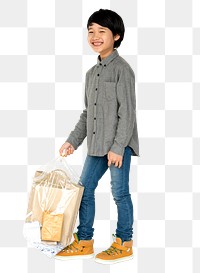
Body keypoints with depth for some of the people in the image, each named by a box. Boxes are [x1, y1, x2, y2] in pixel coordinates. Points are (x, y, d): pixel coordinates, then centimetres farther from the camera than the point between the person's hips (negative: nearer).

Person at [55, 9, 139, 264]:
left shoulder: (121, 68, -8)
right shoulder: (92, 73, 15)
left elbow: (127, 111, -13)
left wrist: (118, 146, -18)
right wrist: (73, 140, 15)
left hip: (119, 144, -8)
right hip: (97, 144, 8)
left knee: (119, 192, 0)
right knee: (84, 189, 9)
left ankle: (124, 244, 14)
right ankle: (84, 242, 21)